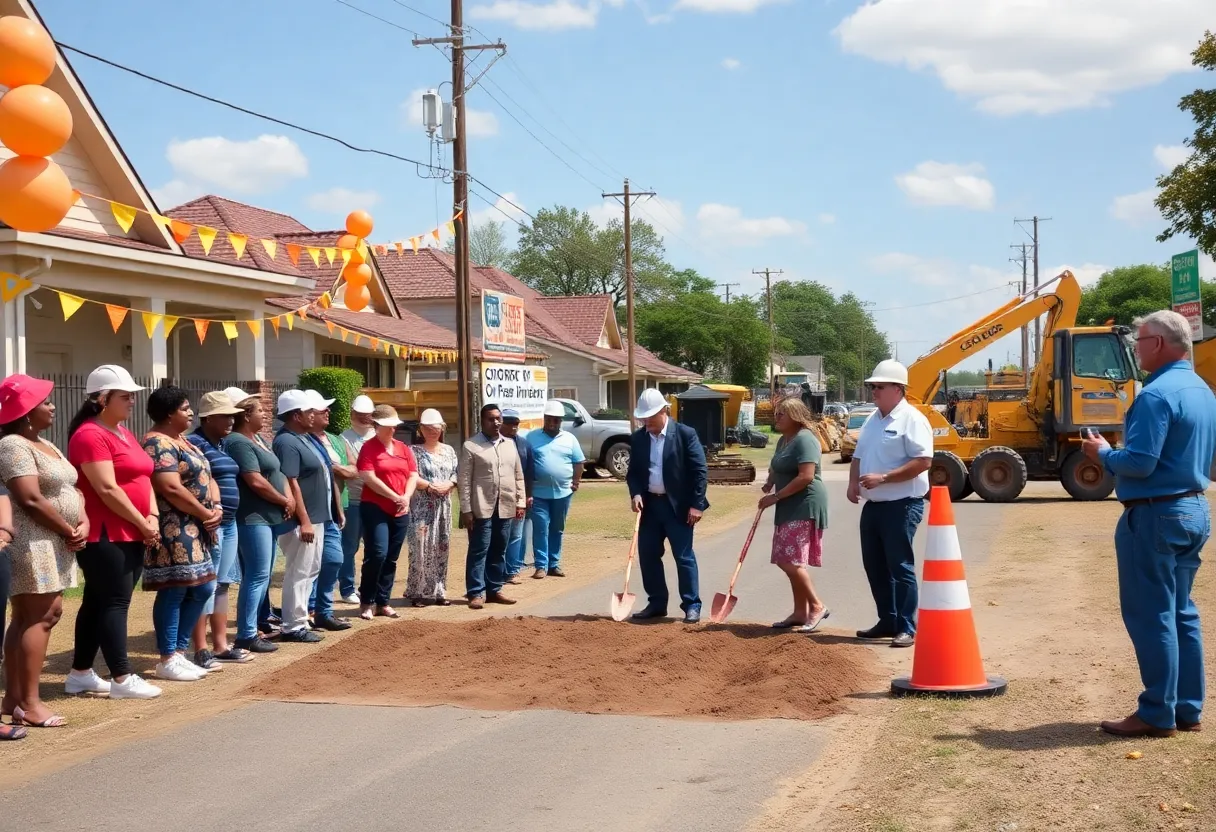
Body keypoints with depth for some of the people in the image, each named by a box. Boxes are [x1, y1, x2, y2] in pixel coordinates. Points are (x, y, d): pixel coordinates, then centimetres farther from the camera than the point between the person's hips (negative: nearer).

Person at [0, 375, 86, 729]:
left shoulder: (46, 445, 18)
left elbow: (70, 489, 18)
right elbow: (31, 500, -20)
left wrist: (83, 521, -2)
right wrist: (69, 531, -12)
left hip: (54, 543, 10)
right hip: (32, 543, -10)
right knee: (41, 616, -10)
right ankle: (28, 703, -8)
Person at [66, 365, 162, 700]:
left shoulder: (125, 433, 17)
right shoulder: (90, 436, -13)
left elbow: (143, 478, 15)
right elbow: (107, 490, -19)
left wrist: (152, 517, -1)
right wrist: (142, 523, -14)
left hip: (130, 534, 9)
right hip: (104, 536, -9)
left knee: (98, 603, 12)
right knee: (115, 603, -7)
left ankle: (80, 674, 19)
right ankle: (122, 679, -4)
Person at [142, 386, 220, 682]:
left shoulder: (183, 442, 19)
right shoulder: (158, 444, -12)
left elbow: (206, 479, 18)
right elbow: (171, 489, -21)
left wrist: (216, 508, -1)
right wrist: (205, 513, -13)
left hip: (196, 530, 10)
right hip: (174, 530, -10)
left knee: (202, 589, 11)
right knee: (173, 591, -6)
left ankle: (179, 652, 18)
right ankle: (168, 660, 0)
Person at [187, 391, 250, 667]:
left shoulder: (224, 444, 15)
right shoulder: (194, 443, -13)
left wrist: (227, 519, 18)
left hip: (229, 523, 10)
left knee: (222, 584, 13)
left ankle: (220, 645, 20)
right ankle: (201, 650, -3)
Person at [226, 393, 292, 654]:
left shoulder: (258, 440, 17)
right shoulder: (239, 443, -14)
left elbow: (276, 472, 19)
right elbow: (256, 482, -20)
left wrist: (289, 497, 1)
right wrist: (284, 501, -9)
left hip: (268, 516, 10)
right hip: (252, 517, -10)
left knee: (261, 576, 13)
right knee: (257, 576, -9)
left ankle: (251, 628, 19)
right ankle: (246, 636, -6)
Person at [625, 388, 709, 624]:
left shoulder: (685, 434, -8)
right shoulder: (638, 438, 6)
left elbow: (700, 470, -9)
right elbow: (633, 471, 12)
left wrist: (696, 504, -14)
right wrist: (635, 493, -8)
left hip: (678, 506, -5)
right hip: (650, 505, 5)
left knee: (684, 556, -3)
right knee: (648, 555, 8)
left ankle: (692, 606, 4)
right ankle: (657, 604, 19)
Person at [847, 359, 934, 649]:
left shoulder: (911, 419, -13)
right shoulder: (872, 419, 14)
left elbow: (923, 461, -22)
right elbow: (859, 456, 23)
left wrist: (883, 478, -23)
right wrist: (853, 482, 3)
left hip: (902, 505, -9)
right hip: (873, 504, 9)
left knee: (900, 567, -5)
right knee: (875, 566, 13)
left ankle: (907, 628, 1)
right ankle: (888, 622, 23)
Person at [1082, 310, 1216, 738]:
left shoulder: (1157, 394, -19)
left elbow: (1139, 462, -24)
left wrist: (1103, 454, -5)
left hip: (1155, 515, -10)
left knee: (1151, 616, -3)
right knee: (1181, 613, 14)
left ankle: (1158, 714, 0)